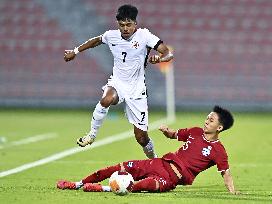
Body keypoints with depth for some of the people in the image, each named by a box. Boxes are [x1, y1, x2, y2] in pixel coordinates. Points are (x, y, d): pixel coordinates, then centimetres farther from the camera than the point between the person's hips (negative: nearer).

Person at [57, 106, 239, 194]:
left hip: (174, 177, -7)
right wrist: (167, 131, 5)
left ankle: (106, 188, -43)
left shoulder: (218, 150, -6)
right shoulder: (196, 132, 14)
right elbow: (174, 135, 27)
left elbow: (226, 173, -6)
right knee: (122, 168, -4)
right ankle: (78, 184, 3)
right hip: (163, 163, 7)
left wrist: (233, 192, -20)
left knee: (150, 184, -40)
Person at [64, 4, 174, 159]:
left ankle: (153, 157, 30)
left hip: (136, 89, -1)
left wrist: (159, 58, -42)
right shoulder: (112, 36, -4)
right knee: (106, 100, -37)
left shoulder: (143, 35, -14)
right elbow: (96, 40, 20)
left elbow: (168, 54, -19)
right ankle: (92, 134, -16)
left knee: (141, 137, -1)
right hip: (117, 83, 2)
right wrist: (75, 51, 25)